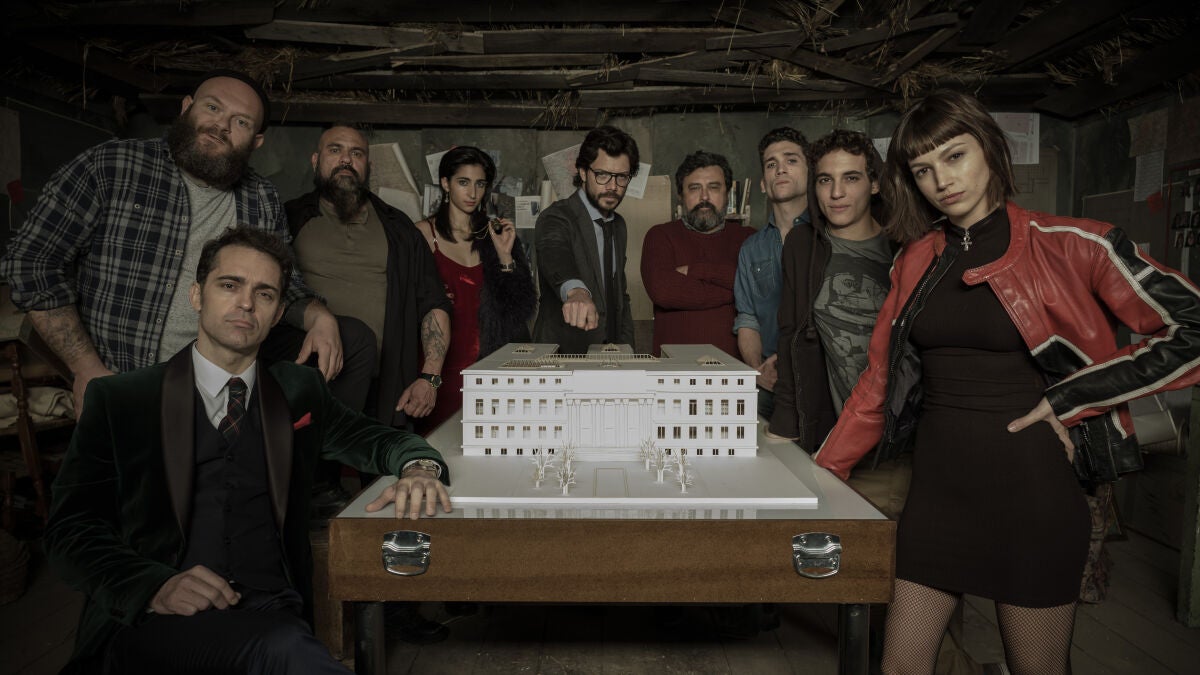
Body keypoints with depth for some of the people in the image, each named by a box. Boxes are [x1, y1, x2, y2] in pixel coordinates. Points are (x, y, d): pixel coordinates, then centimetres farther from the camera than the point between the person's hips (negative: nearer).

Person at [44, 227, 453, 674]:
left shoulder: (298, 391, 16)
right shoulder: (117, 399, 9)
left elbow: (378, 440, 21)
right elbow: (70, 529, 4)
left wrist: (417, 467, -5)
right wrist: (156, 586, -17)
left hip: (272, 615, 4)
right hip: (151, 622, -3)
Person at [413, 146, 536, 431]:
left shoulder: (496, 234, 9)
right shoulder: (424, 233, 1)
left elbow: (524, 309, 5)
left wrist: (505, 256, -5)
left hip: (490, 363, 2)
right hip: (443, 363, -2)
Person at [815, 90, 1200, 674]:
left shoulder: (1067, 244, -7)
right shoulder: (916, 262, 7)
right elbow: (881, 378, 10)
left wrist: (1069, 399, -12)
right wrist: (824, 472, 9)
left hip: (1031, 487, -4)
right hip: (937, 485, 4)